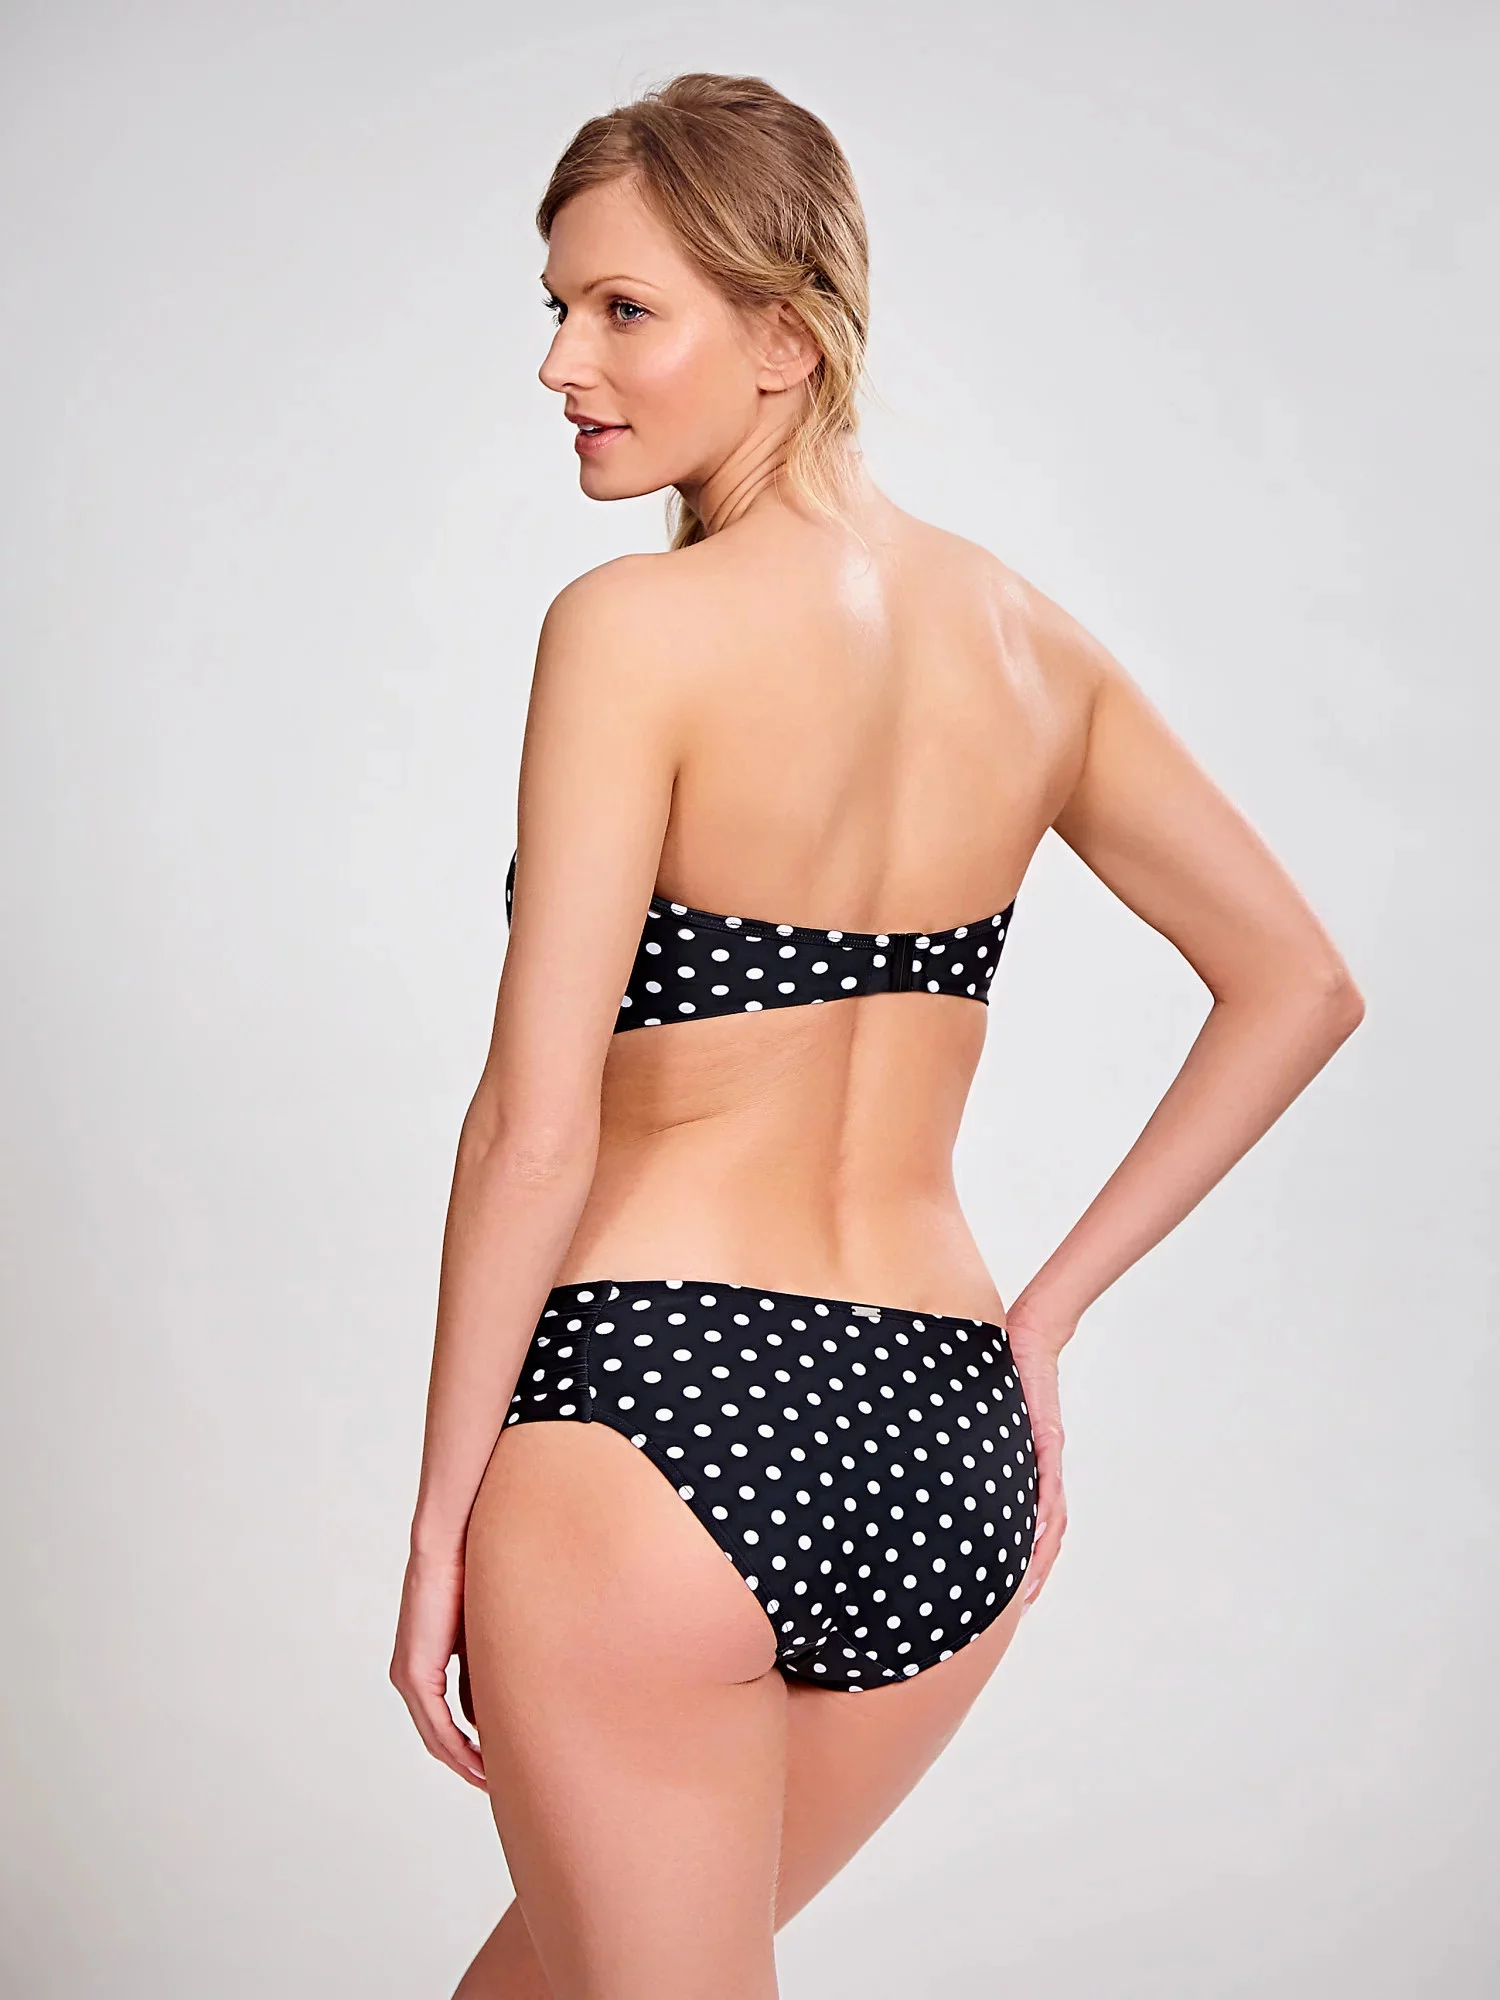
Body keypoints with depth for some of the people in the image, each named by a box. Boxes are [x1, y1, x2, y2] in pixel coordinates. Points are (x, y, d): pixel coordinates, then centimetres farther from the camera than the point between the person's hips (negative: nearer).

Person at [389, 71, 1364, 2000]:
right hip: (950, 1455, 7)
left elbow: (536, 1130, -15)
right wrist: (1047, 1309, 14)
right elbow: (1299, 987, 14)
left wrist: (440, 1516, -4)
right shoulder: (1028, 638, 7)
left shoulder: (638, 627, -11)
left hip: (660, 1414, -7)